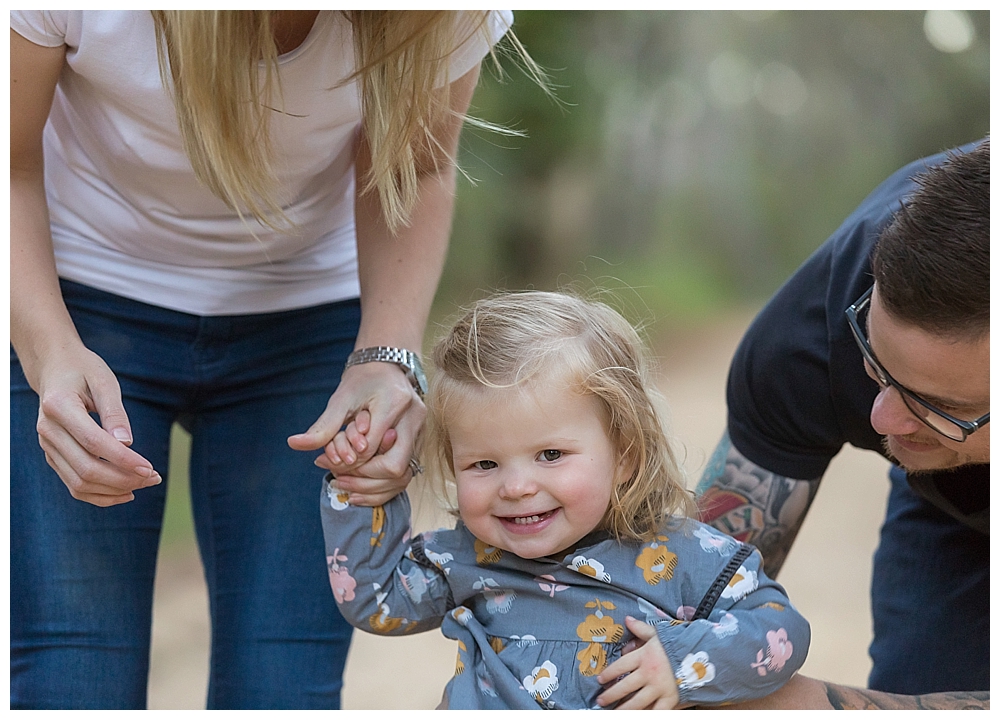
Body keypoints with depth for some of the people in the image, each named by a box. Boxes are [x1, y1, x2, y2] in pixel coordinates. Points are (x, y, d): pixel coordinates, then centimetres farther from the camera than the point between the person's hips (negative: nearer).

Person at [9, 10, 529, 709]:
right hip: (68, 302, -1)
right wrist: (53, 354, -35)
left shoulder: (458, 16, -25)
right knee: (70, 691, -11)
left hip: (306, 311, 2)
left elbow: (412, 172, -8)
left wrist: (387, 357, -24)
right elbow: (12, 168, -18)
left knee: (286, 692, -7)